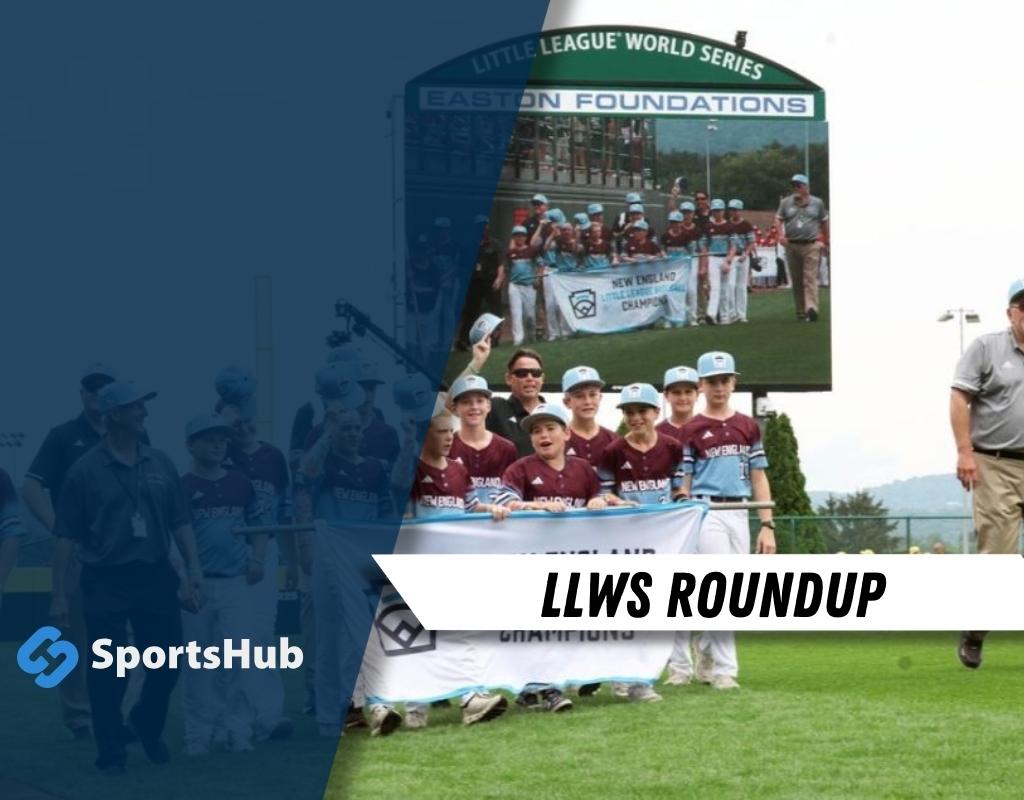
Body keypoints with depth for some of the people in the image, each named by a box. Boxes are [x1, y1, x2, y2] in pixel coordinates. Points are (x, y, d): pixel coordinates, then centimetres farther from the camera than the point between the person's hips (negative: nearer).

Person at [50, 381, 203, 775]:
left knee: (168, 662, 8)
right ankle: (111, 753, 13)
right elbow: (65, 536, -5)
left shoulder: (160, 464, 7)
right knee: (108, 673, 1)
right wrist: (59, 595, -8)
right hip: (105, 581, -4)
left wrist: (193, 570, 0)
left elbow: (180, 523, 10)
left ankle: (147, 725, 34)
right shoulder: (85, 470, -5)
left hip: (155, 577, 4)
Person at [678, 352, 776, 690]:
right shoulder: (691, 430, 2)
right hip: (707, 513, -5)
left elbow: (759, 478, 13)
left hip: (739, 514, 5)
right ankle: (724, 669, -10)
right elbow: (684, 484, 1)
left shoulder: (748, 427, 13)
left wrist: (767, 526, 6)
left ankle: (706, 660, 22)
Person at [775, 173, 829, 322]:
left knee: (810, 278, -15)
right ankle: (800, 312, 11)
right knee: (796, 281, 5)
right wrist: (780, 235, -8)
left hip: (811, 245, -2)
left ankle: (811, 308, -26)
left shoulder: (817, 203, 7)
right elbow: (778, 219, 10)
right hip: (792, 246, 2)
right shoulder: (786, 202, 9)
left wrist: (826, 241, 16)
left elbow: (824, 222, 16)